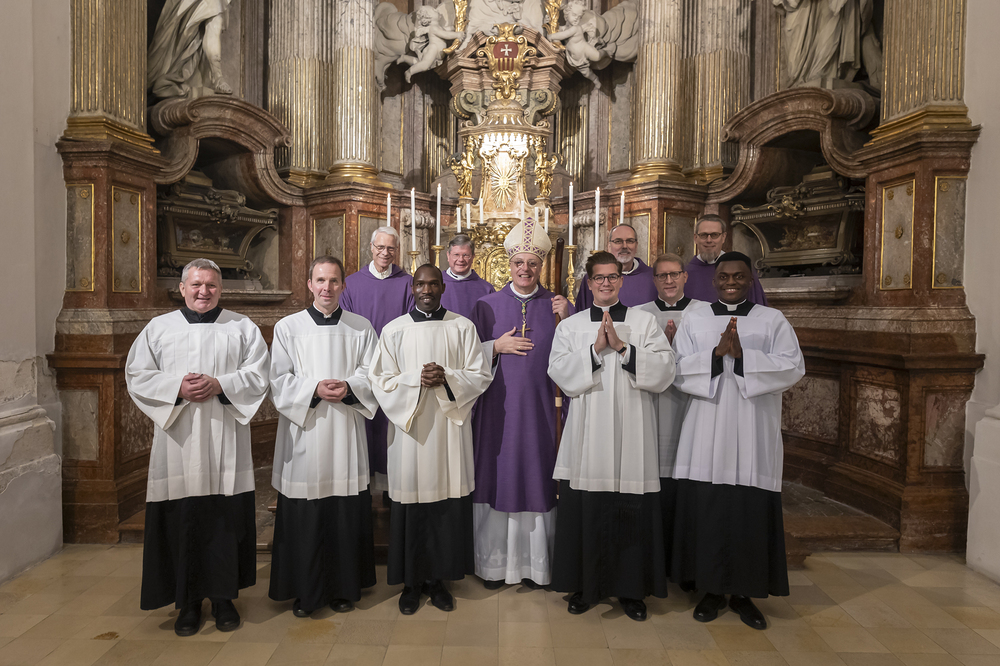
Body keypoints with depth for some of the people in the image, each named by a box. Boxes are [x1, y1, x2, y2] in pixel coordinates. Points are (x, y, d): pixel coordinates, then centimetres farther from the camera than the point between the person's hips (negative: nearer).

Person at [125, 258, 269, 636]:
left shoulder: (242, 327, 8)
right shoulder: (158, 328, 10)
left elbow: (258, 374, 0)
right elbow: (137, 375, 4)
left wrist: (219, 385, -15)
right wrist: (177, 388, -12)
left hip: (226, 441, 0)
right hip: (178, 441, 1)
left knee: (227, 518, 3)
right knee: (182, 521, 4)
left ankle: (224, 596, 19)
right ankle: (189, 601, 19)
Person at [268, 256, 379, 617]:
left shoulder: (362, 327, 7)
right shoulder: (287, 327, 4)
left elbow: (373, 374, 4)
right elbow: (279, 380, -1)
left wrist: (349, 387, -16)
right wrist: (314, 389, -17)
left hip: (346, 435, 1)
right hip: (303, 433, -1)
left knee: (346, 514, 6)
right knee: (303, 516, 4)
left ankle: (343, 587, 24)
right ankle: (304, 591, 22)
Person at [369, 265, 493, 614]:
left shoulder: (463, 327, 4)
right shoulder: (394, 330, 4)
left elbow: (481, 375, 1)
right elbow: (380, 380, 1)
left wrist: (446, 377, -16)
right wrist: (415, 378, -15)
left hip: (450, 428, 1)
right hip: (409, 428, 0)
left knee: (448, 503, 4)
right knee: (411, 503, 4)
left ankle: (436, 576, 22)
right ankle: (410, 581, 21)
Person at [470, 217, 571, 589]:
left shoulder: (556, 306, 4)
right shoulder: (488, 306, 3)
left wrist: (564, 323, -12)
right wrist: (497, 346, -11)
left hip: (537, 408, 0)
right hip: (497, 408, 0)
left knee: (536, 478, 6)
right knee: (496, 478, 6)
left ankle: (534, 564, 22)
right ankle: (494, 563, 22)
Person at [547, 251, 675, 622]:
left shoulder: (645, 322, 5)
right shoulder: (570, 327, 8)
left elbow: (664, 372, -6)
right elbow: (559, 372, -5)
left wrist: (622, 347, -15)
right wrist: (596, 349, -15)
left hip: (631, 438, 0)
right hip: (587, 438, 1)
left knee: (631, 515, 5)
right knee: (586, 512, 6)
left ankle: (631, 589, 24)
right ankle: (585, 586, 24)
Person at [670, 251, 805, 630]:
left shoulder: (773, 320, 6)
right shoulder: (694, 321, 8)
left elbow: (793, 368, -6)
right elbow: (679, 371, -1)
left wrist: (743, 356, -17)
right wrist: (717, 353, -16)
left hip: (753, 436, 0)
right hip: (706, 435, 1)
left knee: (751, 514, 3)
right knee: (706, 510, 4)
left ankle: (743, 593, 22)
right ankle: (711, 590, 22)